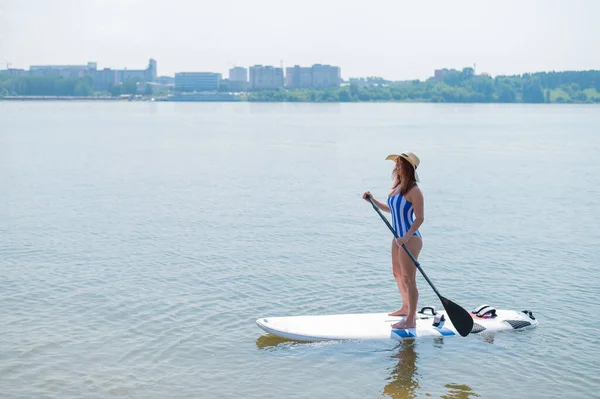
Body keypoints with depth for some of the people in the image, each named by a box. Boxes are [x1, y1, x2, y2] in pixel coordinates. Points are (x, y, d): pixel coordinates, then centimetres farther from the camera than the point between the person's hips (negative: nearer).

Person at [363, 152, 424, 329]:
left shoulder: (414, 191, -17)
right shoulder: (396, 187, 10)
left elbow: (420, 218, -20)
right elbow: (390, 209, 23)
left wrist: (406, 237, -27)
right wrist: (373, 200, 15)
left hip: (411, 239, -10)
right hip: (398, 238, 10)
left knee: (408, 279, -5)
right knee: (398, 274, 22)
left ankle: (411, 320, 1)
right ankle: (406, 307, 41)